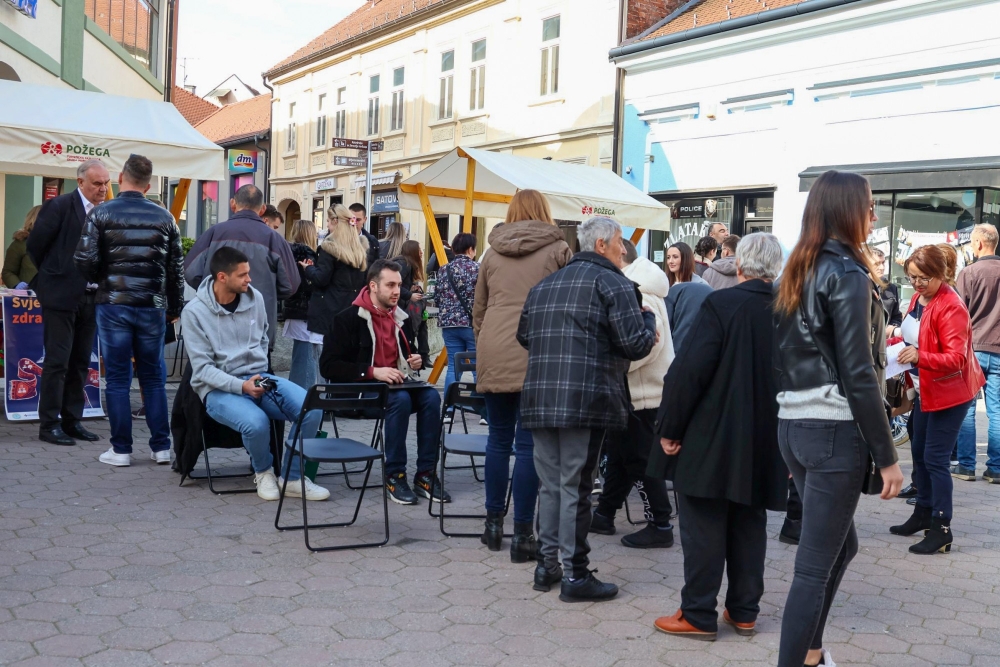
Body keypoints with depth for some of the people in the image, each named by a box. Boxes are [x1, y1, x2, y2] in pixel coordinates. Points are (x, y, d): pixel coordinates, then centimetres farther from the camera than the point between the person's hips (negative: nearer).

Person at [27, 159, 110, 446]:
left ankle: (72, 421, 19)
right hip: (61, 295, -5)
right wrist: (52, 275, 6)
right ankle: (49, 425, 5)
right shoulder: (59, 206, -8)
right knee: (57, 361, -2)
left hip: (91, 296, 6)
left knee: (80, 362, 10)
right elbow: (34, 245, -3)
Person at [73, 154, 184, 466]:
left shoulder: (101, 213, -4)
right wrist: (174, 308, 14)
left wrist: (101, 280, 11)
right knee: (153, 378, 10)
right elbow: (176, 266, 5)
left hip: (113, 305, -2)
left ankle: (121, 449, 7)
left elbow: (85, 261, -11)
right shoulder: (164, 217, 3)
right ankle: (161, 447, 12)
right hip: (152, 307, 2)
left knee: (117, 378, 5)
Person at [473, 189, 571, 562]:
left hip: (493, 355, 3)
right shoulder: (558, 249, 3)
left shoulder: (492, 252, 14)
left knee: (499, 439, 14)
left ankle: (493, 524, 22)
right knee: (528, 444, -1)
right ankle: (522, 535, 3)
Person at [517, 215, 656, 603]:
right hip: (585, 400, -7)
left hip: (539, 397, 7)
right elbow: (635, 345, -9)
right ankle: (575, 575, 5)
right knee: (575, 487, -2)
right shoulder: (613, 283, -4)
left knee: (550, 483, 14)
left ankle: (547, 564, 22)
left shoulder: (544, 285, 19)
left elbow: (524, 335, 24)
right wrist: (649, 321, 10)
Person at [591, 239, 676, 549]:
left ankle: (660, 526, 4)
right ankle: (604, 516, 29)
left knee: (639, 459, -3)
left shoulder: (637, 292, -17)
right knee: (619, 453, 18)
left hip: (640, 392, -11)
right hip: (635, 389, 11)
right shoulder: (635, 288, 16)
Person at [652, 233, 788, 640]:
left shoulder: (721, 304, -13)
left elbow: (691, 370, -18)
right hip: (764, 442, 6)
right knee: (749, 526, 15)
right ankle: (744, 611, 23)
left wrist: (670, 428, -9)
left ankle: (699, 615, 7)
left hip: (713, 438, -5)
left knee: (704, 527, 3)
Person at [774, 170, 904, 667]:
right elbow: (858, 376, -16)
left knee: (840, 543, 23)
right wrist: (886, 456, -12)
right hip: (835, 429, -8)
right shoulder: (848, 275, -12)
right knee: (816, 564, -2)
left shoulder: (794, 273, 12)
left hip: (793, 424, 9)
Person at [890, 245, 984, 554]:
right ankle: (923, 513, 33)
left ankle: (941, 530, 3)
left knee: (935, 458, -7)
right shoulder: (918, 298, 4)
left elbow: (956, 358, -28)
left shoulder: (951, 307, -23)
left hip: (949, 392, -9)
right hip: (925, 390, 9)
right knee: (919, 452, 17)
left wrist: (920, 357, -42)